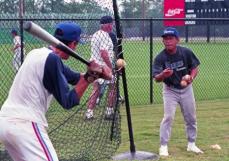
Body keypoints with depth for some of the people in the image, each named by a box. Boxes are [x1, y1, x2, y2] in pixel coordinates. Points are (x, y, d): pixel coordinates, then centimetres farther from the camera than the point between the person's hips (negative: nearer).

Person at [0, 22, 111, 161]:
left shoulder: (37, 53, 15)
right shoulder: (52, 59, -12)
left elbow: (73, 77, 19)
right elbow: (68, 102, -11)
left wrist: (96, 72, 5)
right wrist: (90, 76, -9)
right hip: (24, 125, -10)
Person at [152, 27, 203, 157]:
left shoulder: (186, 52, -16)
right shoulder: (160, 58, -20)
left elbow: (195, 67, -3)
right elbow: (156, 79, -24)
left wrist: (192, 77, -24)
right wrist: (163, 74, -47)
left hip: (186, 88, 3)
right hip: (170, 90, -2)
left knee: (191, 117, 11)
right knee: (168, 117, -13)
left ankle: (191, 144, 28)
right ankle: (163, 146, -3)